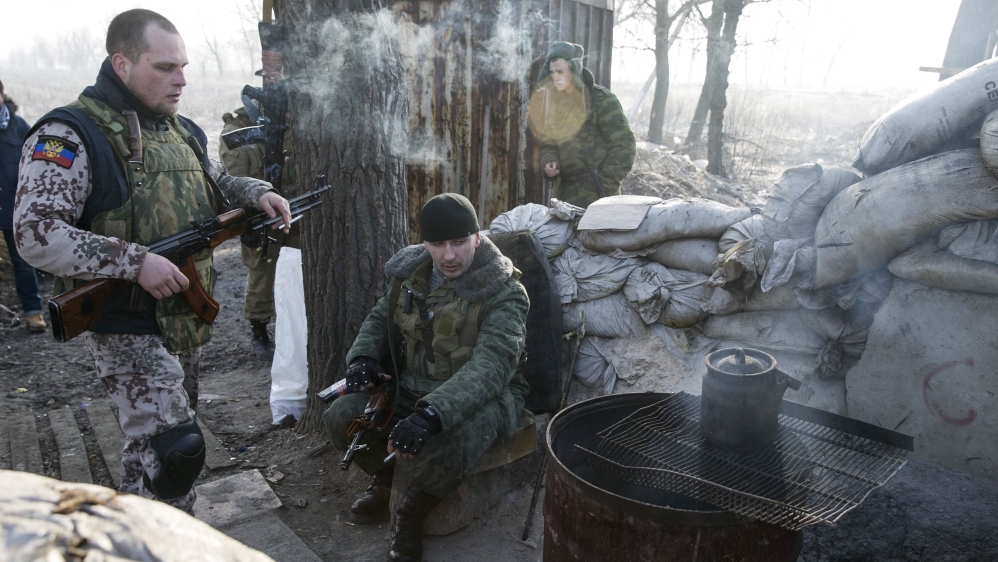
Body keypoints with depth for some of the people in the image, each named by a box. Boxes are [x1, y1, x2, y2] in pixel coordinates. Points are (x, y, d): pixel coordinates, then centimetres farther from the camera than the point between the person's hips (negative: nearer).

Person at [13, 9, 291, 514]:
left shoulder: (182, 131, 9)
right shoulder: (70, 135, -15)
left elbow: (218, 183, 23)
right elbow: (35, 235, -21)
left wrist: (258, 193, 1)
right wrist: (136, 262, -29)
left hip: (187, 319, 8)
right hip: (126, 328, -8)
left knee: (152, 441, 21)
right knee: (177, 448, -14)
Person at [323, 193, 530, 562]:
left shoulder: (503, 292, -20)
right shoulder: (412, 273, 0)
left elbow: (492, 365, -33)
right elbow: (380, 319, 17)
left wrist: (432, 414, -46)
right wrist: (363, 356, -7)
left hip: (480, 397, -6)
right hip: (411, 388, 6)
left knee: (437, 452, -36)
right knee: (341, 417, -11)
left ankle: (414, 511, 0)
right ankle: (385, 478, 20)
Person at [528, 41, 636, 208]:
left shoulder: (602, 100, -8)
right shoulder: (554, 101, 10)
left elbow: (623, 145, -10)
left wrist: (604, 185, -13)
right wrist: (548, 162, -3)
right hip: (565, 192, 6)